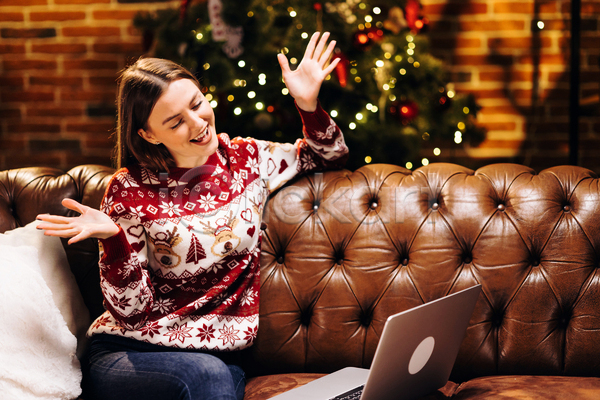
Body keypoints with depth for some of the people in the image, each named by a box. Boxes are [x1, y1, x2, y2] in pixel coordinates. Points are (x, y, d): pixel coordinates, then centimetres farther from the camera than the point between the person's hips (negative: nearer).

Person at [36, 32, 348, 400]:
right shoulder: (129, 191, -5)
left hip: (220, 354, 3)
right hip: (129, 354, -2)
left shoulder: (246, 159, 6)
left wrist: (308, 104, 3)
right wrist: (113, 238, -23)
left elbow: (329, 156, 22)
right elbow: (131, 310, -6)